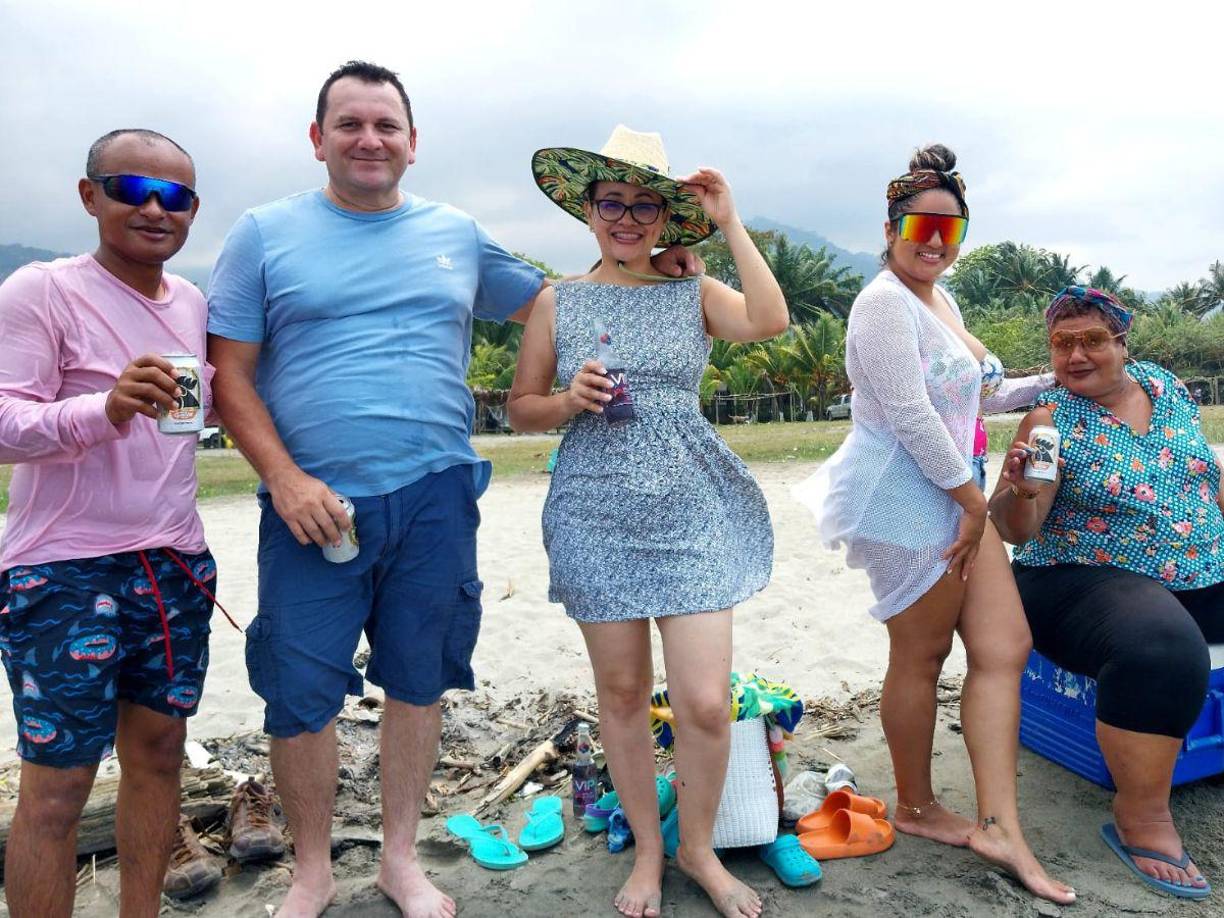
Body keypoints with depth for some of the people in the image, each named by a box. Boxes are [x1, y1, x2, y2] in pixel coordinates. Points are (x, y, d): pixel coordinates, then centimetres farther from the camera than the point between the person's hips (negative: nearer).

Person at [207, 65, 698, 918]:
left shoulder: (458, 233, 10)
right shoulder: (265, 233, 3)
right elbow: (230, 373, 0)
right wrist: (285, 480, -12)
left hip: (436, 500, 2)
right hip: (313, 504, -1)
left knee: (418, 685, 12)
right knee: (299, 696, 4)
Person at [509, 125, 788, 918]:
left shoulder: (696, 295, 5)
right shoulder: (558, 302, 5)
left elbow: (770, 322, -14)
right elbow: (522, 409, 8)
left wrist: (730, 225, -9)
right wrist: (570, 400, -12)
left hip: (691, 515, 0)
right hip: (596, 519, 1)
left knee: (707, 701, -3)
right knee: (622, 693, 10)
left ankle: (699, 849, 25)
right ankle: (648, 850, 33)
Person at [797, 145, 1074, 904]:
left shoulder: (942, 298, 17)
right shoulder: (887, 301, -14)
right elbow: (910, 414, -21)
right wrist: (971, 498, -15)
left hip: (957, 493, 10)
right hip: (909, 498, -10)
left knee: (1004, 647, 5)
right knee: (921, 656, 3)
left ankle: (1000, 826, 10)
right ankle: (916, 808, 24)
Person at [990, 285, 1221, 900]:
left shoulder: (1165, 387, 7)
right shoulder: (1052, 420, -9)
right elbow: (1015, 532, -15)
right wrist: (1020, 491, -35)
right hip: (1088, 579, -6)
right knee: (1163, 650, -33)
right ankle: (1140, 816, -18)